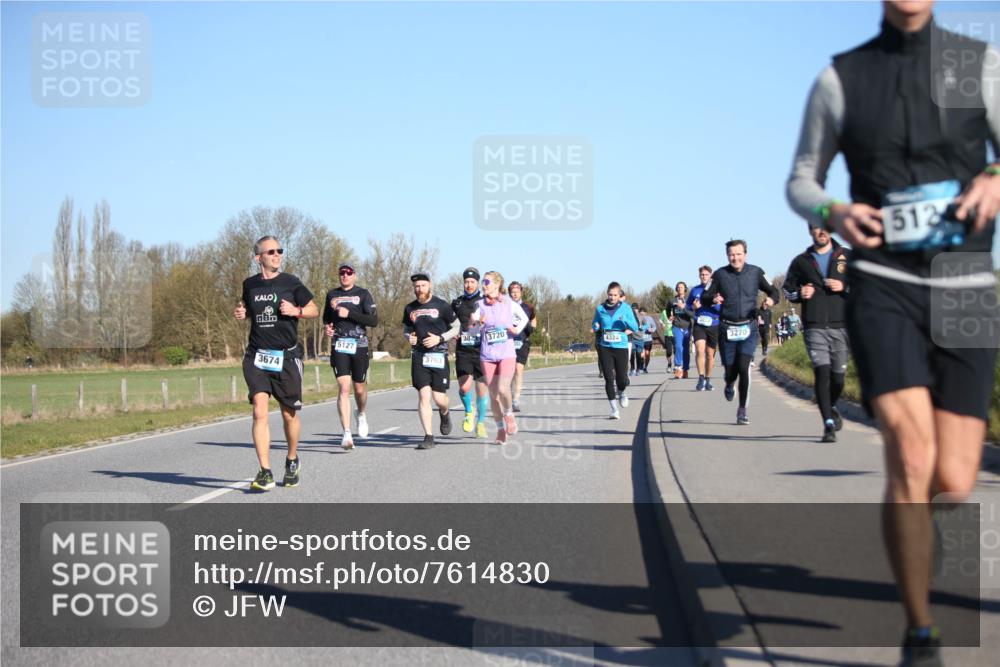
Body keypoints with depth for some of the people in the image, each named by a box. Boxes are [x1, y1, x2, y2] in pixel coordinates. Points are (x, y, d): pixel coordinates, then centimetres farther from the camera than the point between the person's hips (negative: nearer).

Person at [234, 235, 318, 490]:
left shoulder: (291, 283, 0)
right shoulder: (250, 285, 7)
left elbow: (314, 309, 8)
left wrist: (296, 310, -11)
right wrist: (241, 313, 4)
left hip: (286, 357, -1)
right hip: (256, 355, 1)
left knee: (289, 414, 8)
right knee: (260, 412, -14)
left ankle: (292, 461, 34)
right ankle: (265, 473, -15)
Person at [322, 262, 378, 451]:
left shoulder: (363, 294, 3)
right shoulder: (332, 294, 12)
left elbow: (374, 320, -7)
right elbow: (326, 317, 28)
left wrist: (349, 313, -14)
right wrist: (327, 327, 5)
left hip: (359, 345, -1)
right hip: (338, 346, 1)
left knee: (359, 388, 9)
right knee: (343, 388, -12)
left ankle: (361, 415, 42)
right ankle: (346, 433, -17)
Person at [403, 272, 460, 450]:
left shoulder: (441, 305, -3)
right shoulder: (410, 308, 8)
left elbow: (457, 327, 3)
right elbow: (406, 329, 22)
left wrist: (440, 338, -11)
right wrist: (409, 337, -2)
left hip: (439, 355, -2)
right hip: (419, 356, 2)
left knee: (439, 398, -4)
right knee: (423, 395, -8)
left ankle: (444, 414, 33)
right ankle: (428, 436, -4)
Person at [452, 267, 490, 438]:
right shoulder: (457, 303, 12)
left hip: (482, 351, -2)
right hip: (463, 352, 2)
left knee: (482, 387, 3)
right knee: (464, 386, -14)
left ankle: (480, 423, 18)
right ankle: (469, 412, 16)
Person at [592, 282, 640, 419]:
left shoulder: (626, 308, 0)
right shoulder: (600, 309, 4)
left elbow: (635, 328, -3)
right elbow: (594, 326, 17)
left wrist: (626, 321, -22)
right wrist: (595, 327, -7)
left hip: (621, 347, -1)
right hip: (605, 347, 1)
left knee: (622, 379, -3)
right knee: (609, 378, -6)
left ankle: (621, 393, 34)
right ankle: (614, 409, 3)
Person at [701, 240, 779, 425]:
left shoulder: (755, 272, 2)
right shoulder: (720, 274, 1)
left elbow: (773, 291, 10)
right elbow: (704, 296, 3)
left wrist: (771, 299, -13)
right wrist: (713, 299, -20)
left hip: (748, 328, -1)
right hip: (727, 328, 1)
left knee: (744, 366, -15)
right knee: (730, 369, 4)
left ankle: (742, 409, -6)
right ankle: (730, 384, 44)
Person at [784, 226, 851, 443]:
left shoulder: (847, 257, 10)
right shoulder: (801, 261, 13)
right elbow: (787, 289, 21)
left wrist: (844, 287, -9)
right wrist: (799, 294, 0)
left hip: (841, 325, 1)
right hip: (814, 326, 0)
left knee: (838, 375, 4)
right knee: (821, 371, -14)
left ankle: (832, 408, 36)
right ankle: (829, 425, -14)